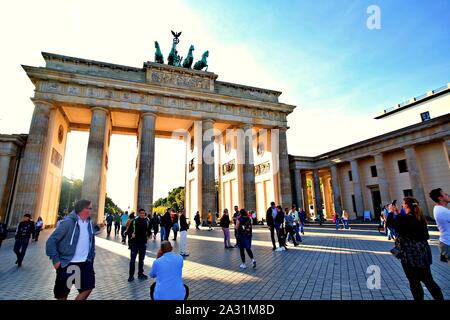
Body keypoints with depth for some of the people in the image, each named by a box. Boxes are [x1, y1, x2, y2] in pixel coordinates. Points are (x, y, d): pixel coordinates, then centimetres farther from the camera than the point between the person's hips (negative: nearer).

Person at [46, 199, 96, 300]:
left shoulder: (90, 223, 3)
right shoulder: (68, 222, -16)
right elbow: (51, 240, -14)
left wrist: (92, 257, 13)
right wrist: (55, 259, -16)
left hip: (85, 263, 5)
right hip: (67, 263, -4)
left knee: (88, 288, 7)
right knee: (62, 294, 12)